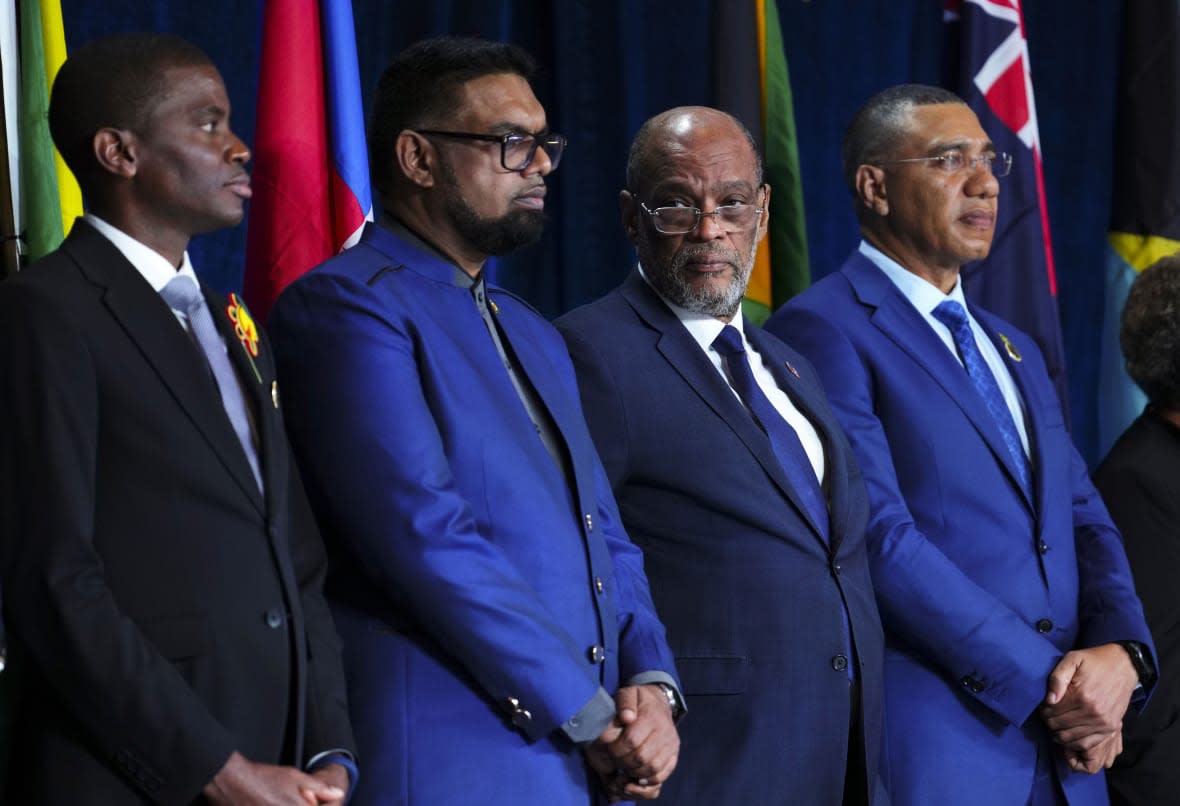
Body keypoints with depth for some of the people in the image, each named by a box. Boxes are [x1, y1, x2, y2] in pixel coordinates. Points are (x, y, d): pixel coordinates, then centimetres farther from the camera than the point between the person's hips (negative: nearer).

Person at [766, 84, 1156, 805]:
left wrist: (1121, 652, -6)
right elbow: (880, 540, -15)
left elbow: (1085, 522, 15)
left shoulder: (1017, 354, 21)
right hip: (929, 747, -7)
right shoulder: (824, 331, -6)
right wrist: (1044, 681, -15)